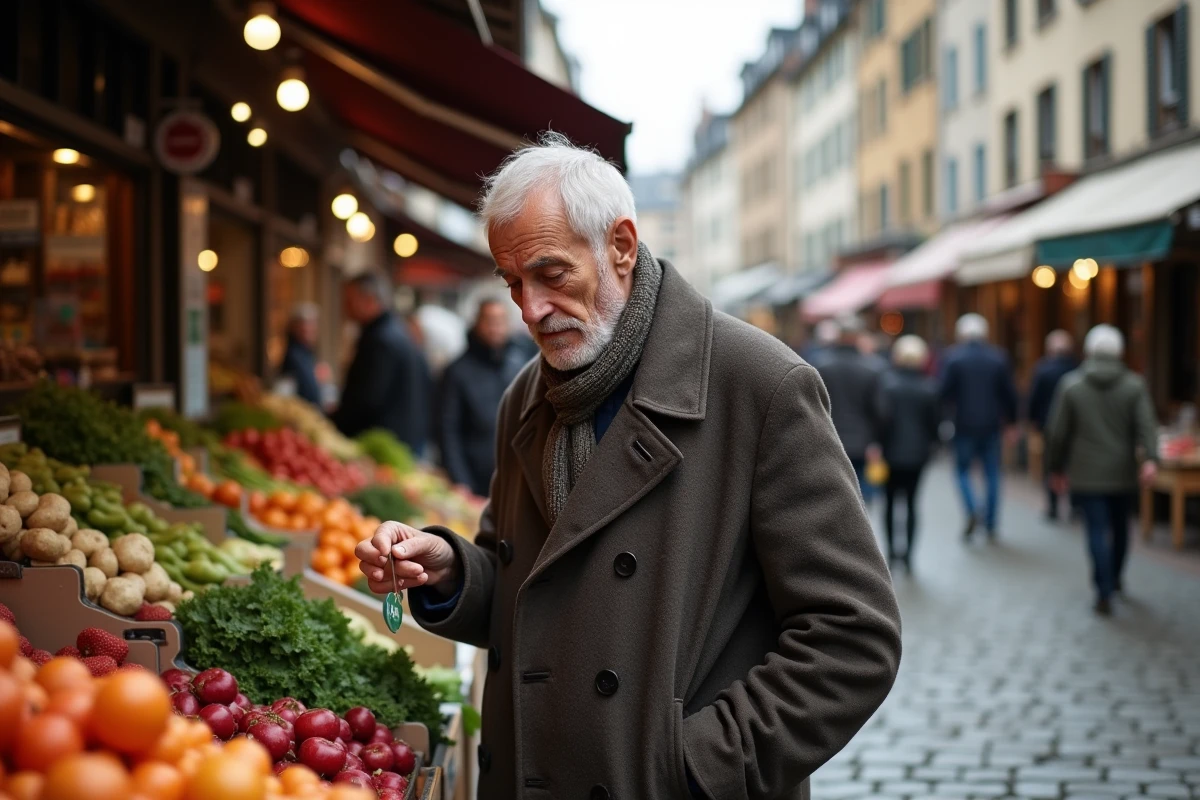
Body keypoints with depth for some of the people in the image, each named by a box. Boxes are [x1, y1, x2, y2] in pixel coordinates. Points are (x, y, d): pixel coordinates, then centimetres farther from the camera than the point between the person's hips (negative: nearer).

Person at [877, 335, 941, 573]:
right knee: (911, 501, 7)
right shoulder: (929, 386, -2)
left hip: (892, 451, -2)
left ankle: (891, 549, 12)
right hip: (918, 452, 2)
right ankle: (908, 553, 2)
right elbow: (935, 419, 1)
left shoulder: (888, 382, -11)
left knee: (890, 500, 12)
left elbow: (883, 416, -17)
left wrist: (879, 443, -6)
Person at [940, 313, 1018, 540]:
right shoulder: (998, 357, 2)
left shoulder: (953, 356, -6)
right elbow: (1009, 392, 3)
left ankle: (972, 510, -13)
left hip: (964, 425, -2)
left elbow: (945, 391, -11)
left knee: (963, 470, 10)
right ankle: (990, 524, 10)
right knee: (992, 474, 10)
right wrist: (1010, 418, 13)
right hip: (992, 425, 2)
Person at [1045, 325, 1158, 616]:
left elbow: (1057, 431, -1)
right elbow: (1146, 425, -16)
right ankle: (1114, 578, 37)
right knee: (1120, 526, 20)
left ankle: (1104, 594, -8)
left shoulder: (1071, 384, -3)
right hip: (1122, 472, 2)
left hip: (1087, 474, -2)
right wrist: (1150, 458, -25)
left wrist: (1057, 467, 9)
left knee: (1097, 531, -2)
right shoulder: (1134, 385, -2)